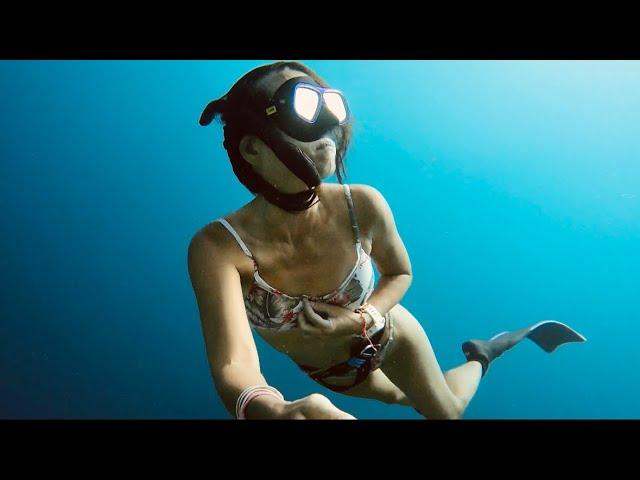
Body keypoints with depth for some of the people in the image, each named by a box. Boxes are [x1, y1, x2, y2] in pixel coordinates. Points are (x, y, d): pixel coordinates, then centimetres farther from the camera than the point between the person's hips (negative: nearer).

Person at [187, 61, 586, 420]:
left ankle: (481, 356, 51)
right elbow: (235, 367, -49)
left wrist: (360, 320, -31)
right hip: (324, 368, 1)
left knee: (447, 411, 22)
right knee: (396, 395, 33)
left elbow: (400, 273, -12)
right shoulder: (218, 246, -39)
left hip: (387, 335, -1)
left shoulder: (362, 205, -33)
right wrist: (274, 410, -72)